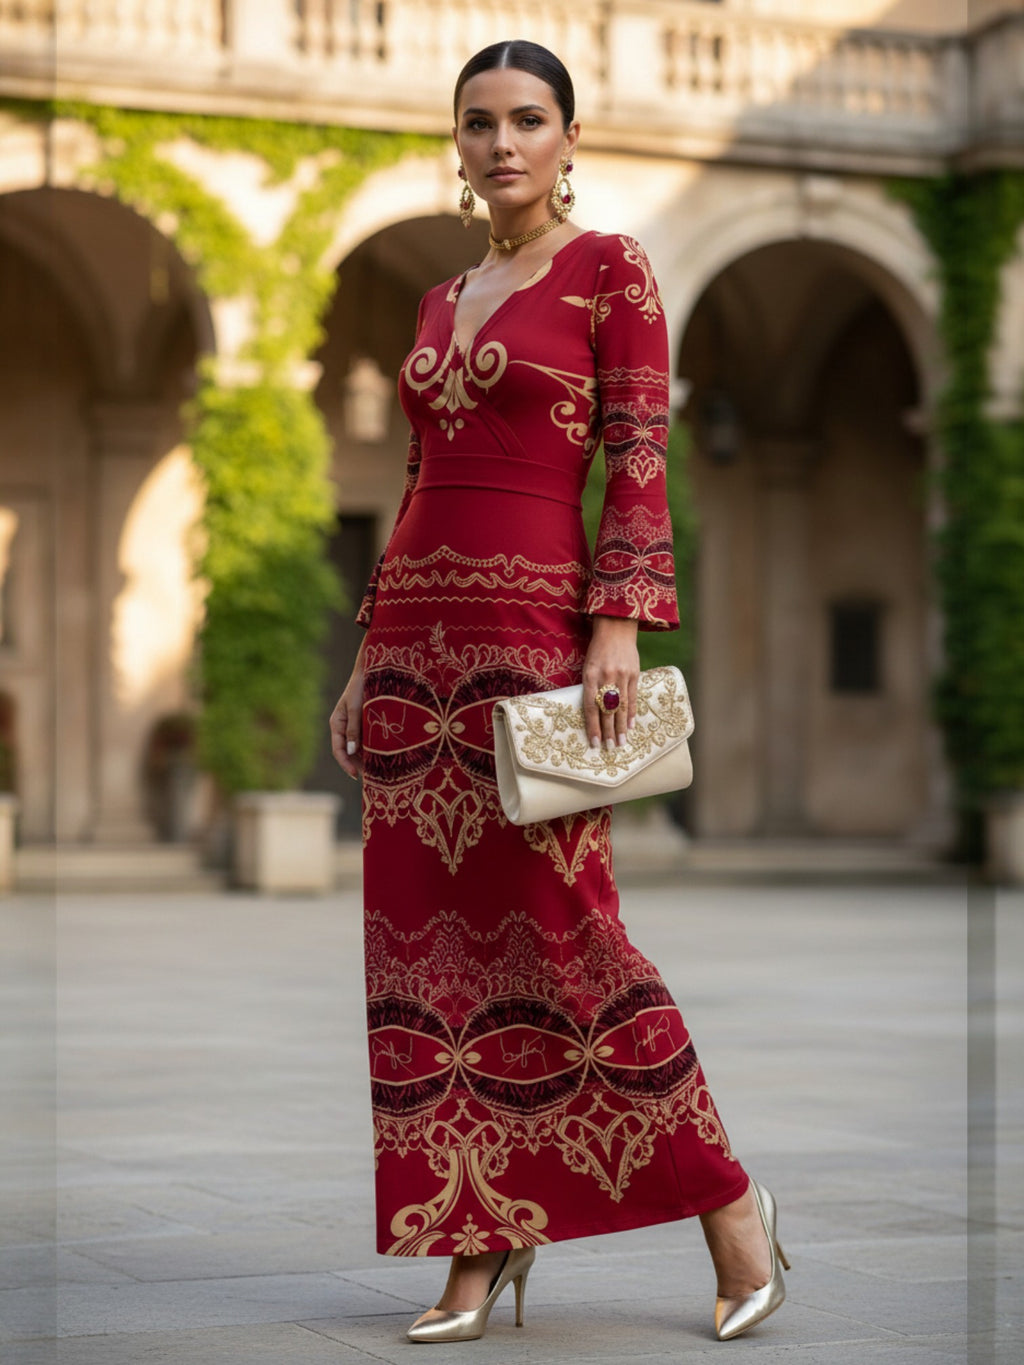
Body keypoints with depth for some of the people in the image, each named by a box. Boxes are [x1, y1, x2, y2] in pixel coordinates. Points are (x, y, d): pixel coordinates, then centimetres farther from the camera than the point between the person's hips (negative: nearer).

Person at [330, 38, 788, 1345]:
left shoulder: (610, 270, 0)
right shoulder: (441, 301, 18)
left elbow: (637, 463, -7)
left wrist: (619, 626, -17)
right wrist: (369, 656, 16)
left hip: (536, 625, -7)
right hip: (417, 632, 7)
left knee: (556, 928, -8)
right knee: (426, 941, 3)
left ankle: (730, 1207, 7)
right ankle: (481, 1248, 11)